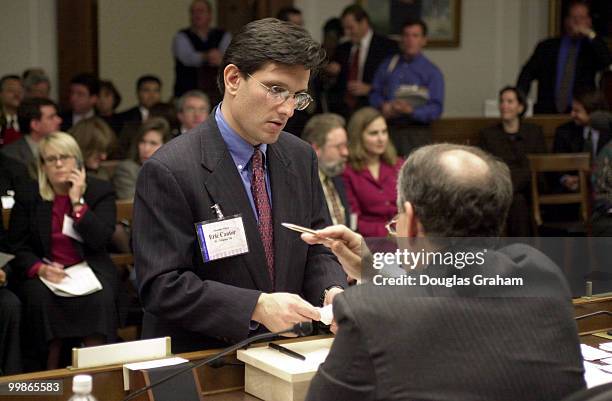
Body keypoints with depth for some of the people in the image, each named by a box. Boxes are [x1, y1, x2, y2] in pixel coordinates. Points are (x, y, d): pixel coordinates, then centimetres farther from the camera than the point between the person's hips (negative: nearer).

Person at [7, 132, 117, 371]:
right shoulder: (27, 196, 6)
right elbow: (17, 248, 4)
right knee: (39, 298, -31)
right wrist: (39, 268, -16)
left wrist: (78, 201, -14)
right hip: (44, 272, 1)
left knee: (99, 299, -32)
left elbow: (100, 241, -9)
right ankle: (49, 374, -21)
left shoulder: (100, 192, 3)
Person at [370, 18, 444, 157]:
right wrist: (383, 106, -8)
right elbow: (375, 94, 14)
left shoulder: (432, 72, 3)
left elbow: (436, 109, -4)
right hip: (388, 130, 3)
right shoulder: (387, 65, 14)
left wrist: (411, 110, -19)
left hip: (416, 134, -2)